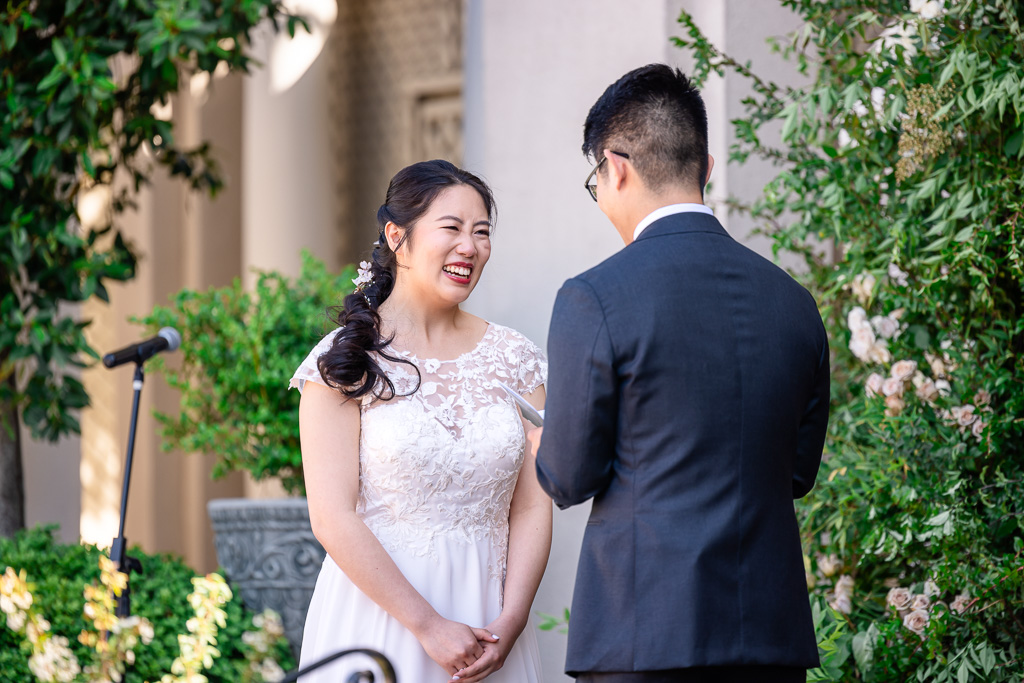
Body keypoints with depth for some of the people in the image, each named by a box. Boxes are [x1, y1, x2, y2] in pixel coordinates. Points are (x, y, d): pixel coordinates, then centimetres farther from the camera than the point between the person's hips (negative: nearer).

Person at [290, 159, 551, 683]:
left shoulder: (514, 358, 5)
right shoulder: (345, 362, -5)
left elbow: (532, 508, 3)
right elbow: (333, 520, -11)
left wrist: (510, 623, -11)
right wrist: (428, 626, -15)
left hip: (488, 617, 3)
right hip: (379, 609, -3)